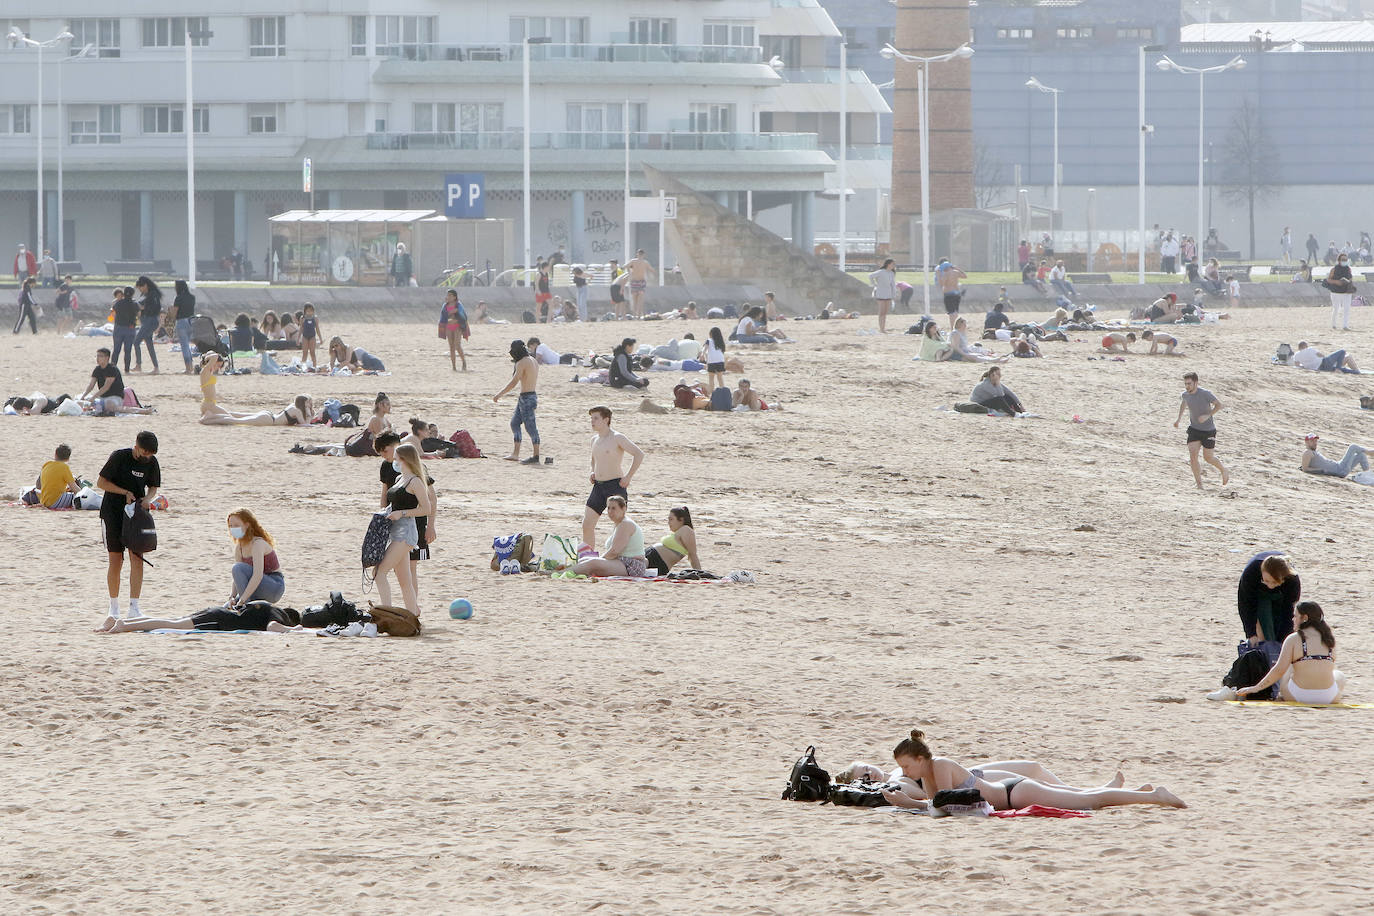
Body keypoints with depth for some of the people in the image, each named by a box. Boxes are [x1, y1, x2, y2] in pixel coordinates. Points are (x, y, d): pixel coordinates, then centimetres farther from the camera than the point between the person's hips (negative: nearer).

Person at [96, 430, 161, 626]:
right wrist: (125, 492, -17)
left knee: (137, 559, -9)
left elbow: (153, 487, 14)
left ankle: (134, 609, -7)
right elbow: (101, 482, -8)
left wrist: (148, 498, -9)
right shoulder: (119, 457, -11)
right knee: (115, 561, -2)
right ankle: (113, 610, 9)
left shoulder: (151, 462, 2)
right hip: (113, 514, -3)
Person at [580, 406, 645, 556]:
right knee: (587, 524, 2)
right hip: (598, 486, 7)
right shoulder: (595, 440, 15)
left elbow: (639, 454, -15)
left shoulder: (617, 438, -9)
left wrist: (628, 476, -15)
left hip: (615, 486, -7)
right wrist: (593, 472, 15)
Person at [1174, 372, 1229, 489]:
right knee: (1192, 455, -11)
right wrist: (1179, 419, 22)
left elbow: (1219, 405, -13)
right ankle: (1199, 484, -4)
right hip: (1194, 429, 4)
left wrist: (1208, 415, -27)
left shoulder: (1205, 394, -21)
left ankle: (1223, 470, 36)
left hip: (1208, 430, -4)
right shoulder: (1185, 394, -5)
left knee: (1208, 458, 4)